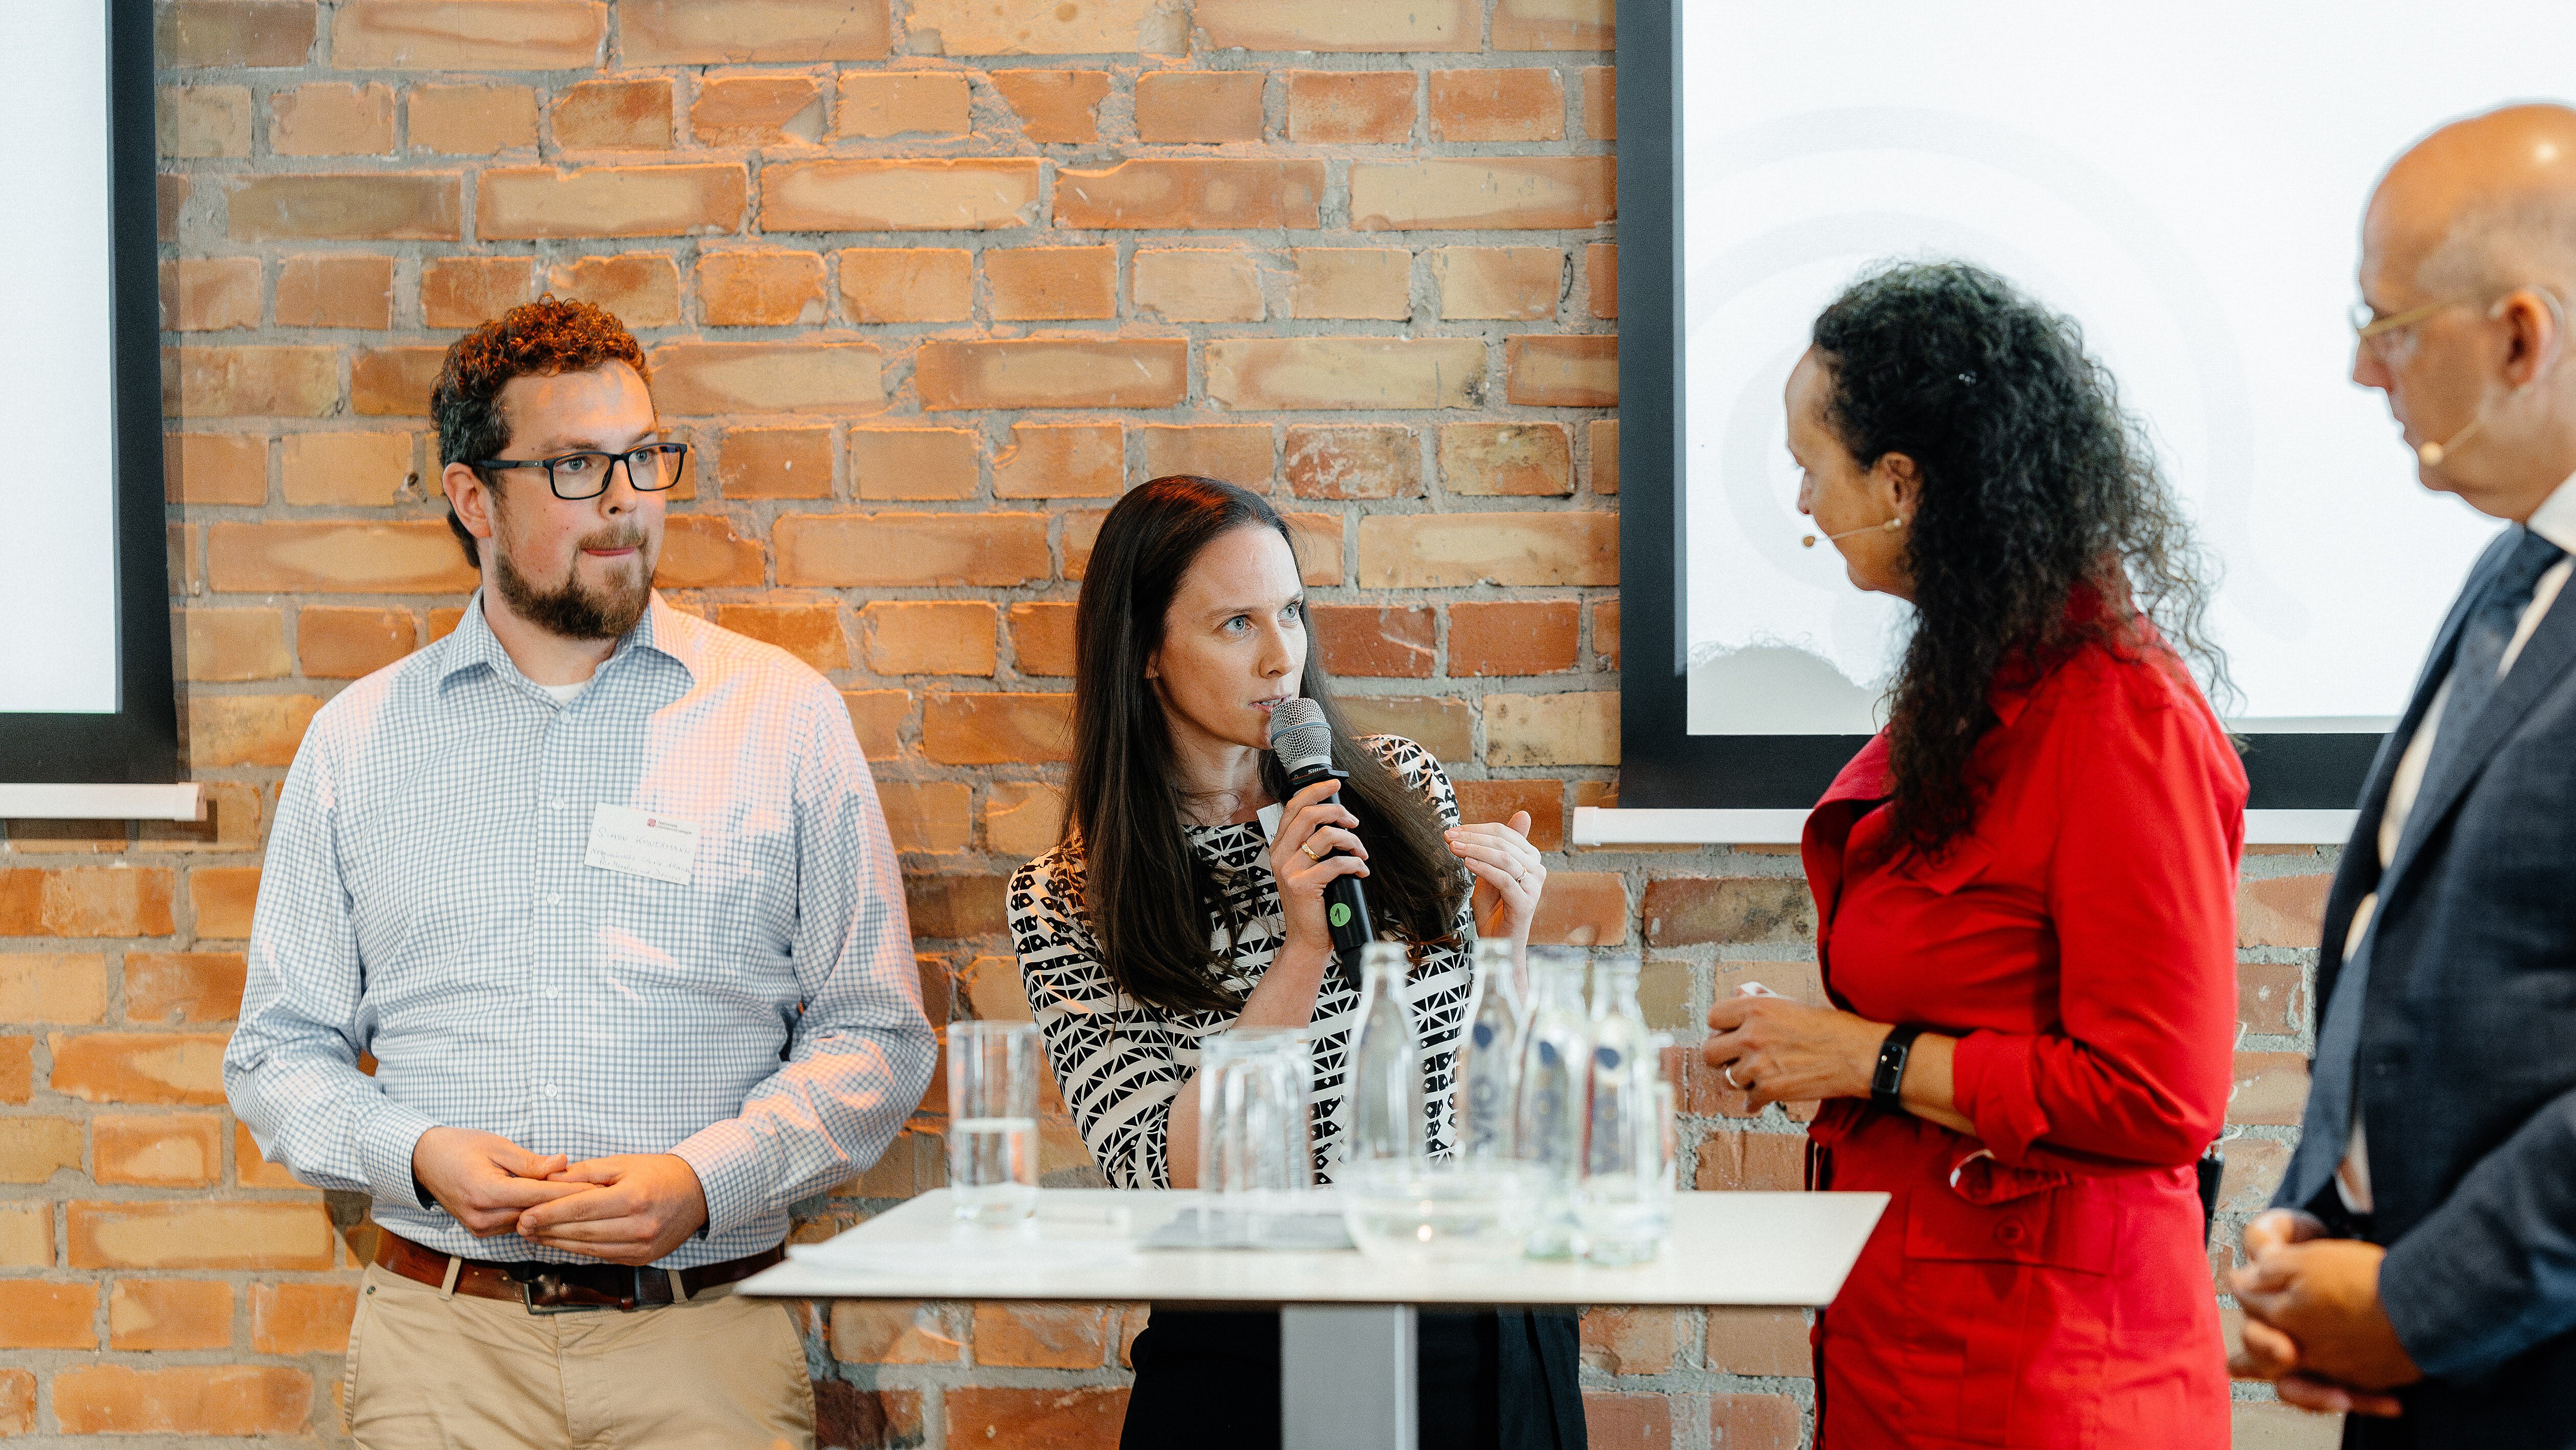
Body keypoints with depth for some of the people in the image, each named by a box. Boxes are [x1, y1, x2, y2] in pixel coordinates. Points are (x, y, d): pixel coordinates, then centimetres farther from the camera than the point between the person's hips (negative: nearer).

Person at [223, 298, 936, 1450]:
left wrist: (704, 1180, -13)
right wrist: (420, 1157, -10)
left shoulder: (785, 718, 4)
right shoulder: (358, 740, 8)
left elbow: (875, 1039, 3)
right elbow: (280, 1053, 10)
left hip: (704, 1342, 0)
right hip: (442, 1333, 1)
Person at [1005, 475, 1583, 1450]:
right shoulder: (1065, 905, -6)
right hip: (1252, 1360, -2)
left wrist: (1505, 947, -11)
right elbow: (1167, 1178, -16)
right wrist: (1306, 950, -22)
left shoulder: (1401, 787, 2)